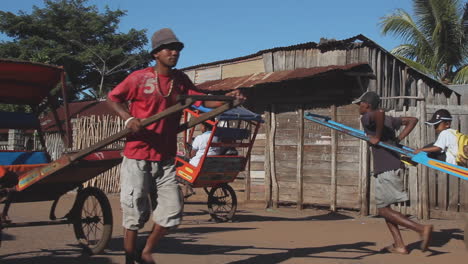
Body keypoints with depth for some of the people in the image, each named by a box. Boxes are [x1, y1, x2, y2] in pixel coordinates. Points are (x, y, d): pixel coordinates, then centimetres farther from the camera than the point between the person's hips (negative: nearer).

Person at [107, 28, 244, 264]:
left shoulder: (180, 80, 6)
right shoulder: (139, 77, -8)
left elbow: (202, 100, 4)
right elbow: (113, 97, -1)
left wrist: (226, 98, -13)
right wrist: (127, 118, -19)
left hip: (166, 159, 5)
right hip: (137, 158, -5)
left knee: (172, 211, 5)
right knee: (135, 211, 2)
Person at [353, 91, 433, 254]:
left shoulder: (367, 118, -9)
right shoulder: (389, 120, 17)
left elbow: (380, 112, -32)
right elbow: (412, 120, 21)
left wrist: (377, 137, -22)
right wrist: (399, 139, 13)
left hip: (385, 170, -9)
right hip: (393, 166, 9)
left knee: (383, 210, -4)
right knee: (383, 208, 16)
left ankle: (422, 228, -12)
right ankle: (399, 246, 15)